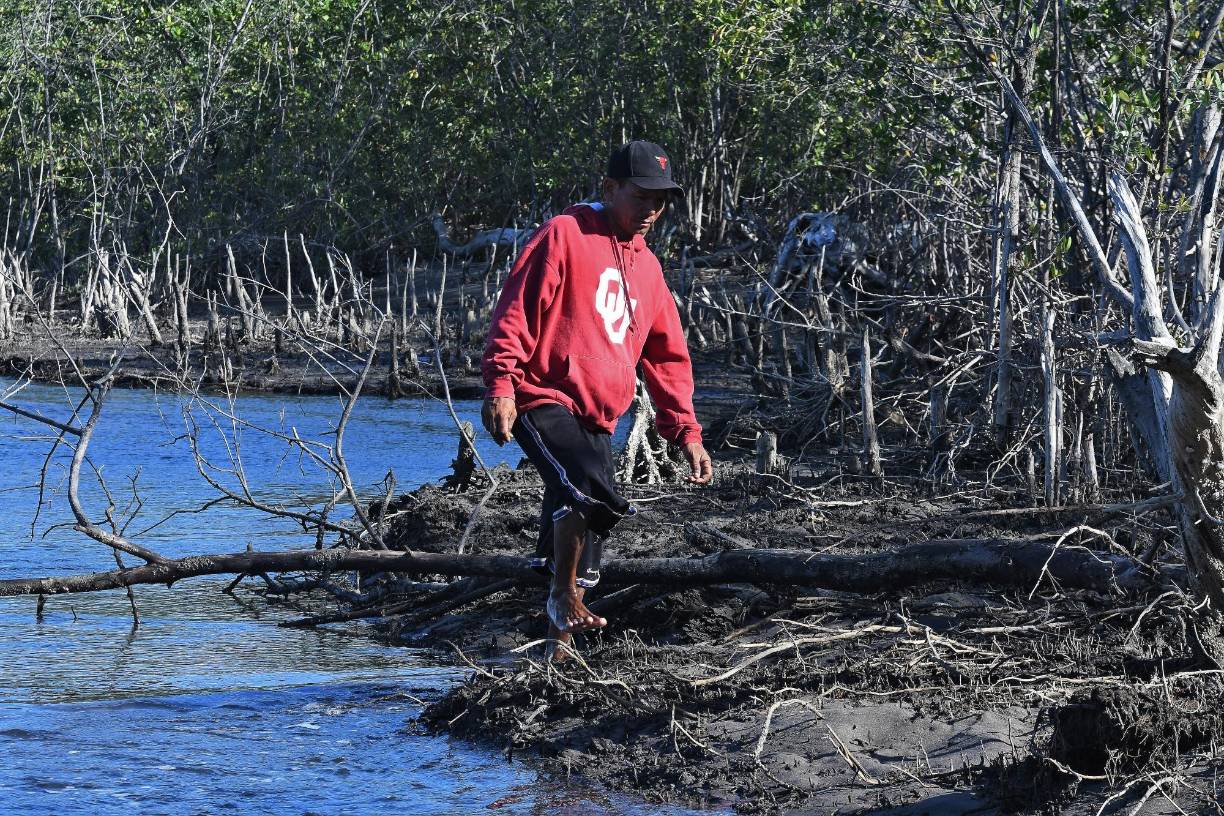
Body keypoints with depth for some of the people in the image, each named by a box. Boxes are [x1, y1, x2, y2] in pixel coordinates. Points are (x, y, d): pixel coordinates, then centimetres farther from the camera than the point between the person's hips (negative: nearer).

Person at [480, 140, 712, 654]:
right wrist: (500, 385, -20)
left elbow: (667, 357, 25)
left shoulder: (647, 266, 20)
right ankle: (564, 598, -15)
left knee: (591, 521, 7)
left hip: (598, 419, 8)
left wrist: (685, 431, 19)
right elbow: (516, 312, -10)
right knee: (585, 488, -31)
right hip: (544, 400, -8)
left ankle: (561, 639, 19)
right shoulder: (564, 236, -3)